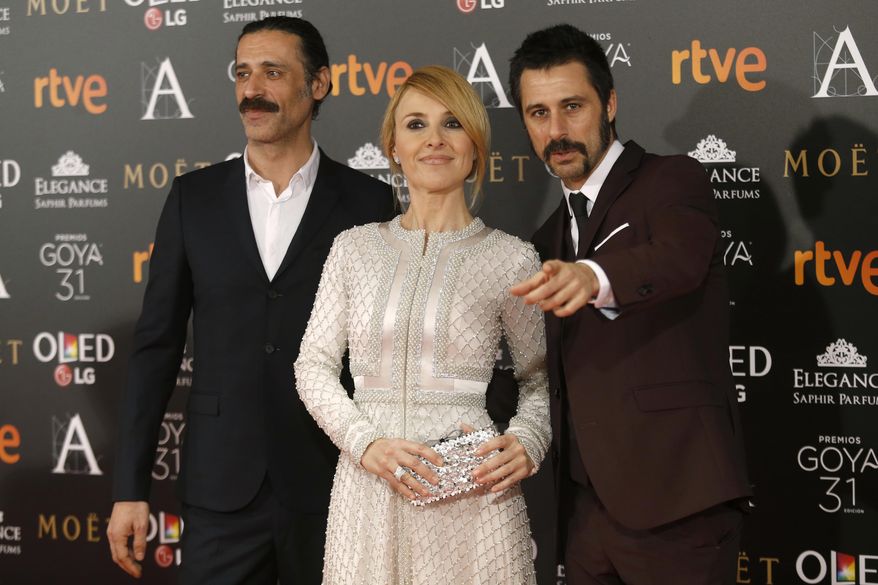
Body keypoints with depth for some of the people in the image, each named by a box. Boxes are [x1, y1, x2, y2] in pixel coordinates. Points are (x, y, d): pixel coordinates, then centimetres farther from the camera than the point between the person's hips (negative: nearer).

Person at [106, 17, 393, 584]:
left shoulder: (369, 202, -1)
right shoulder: (194, 197, 5)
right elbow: (157, 344, 5)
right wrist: (130, 487, 2)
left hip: (331, 486, -1)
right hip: (221, 488, 1)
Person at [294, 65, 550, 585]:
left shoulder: (511, 258, 1)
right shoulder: (356, 248, 6)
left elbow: (538, 379, 11)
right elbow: (314, 365, 6)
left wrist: (527, 443, -8)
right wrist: (365, 444, -9)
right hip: (369, 490, 2)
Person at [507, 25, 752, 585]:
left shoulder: (673, 181, -4)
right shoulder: (550, 238, 17)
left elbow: (678, 257, -27)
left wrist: (590, 278, -46)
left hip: (673, 496, -7)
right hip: (587, 504, 7)